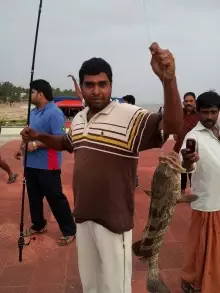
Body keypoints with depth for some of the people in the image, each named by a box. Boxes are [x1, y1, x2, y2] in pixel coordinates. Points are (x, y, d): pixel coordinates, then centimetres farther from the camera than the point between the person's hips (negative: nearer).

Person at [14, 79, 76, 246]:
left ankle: (70, 231, 15)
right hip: (31, 164, 9)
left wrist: (36, 145, -24)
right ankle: (38, 225, 38)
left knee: (56, 198, 0)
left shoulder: (54, 113, -17)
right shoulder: (34, 112, 11)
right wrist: (22, 148, 13)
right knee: (34, 196, 19)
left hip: (47, 166, -9)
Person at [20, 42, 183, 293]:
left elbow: (173, 126, -32)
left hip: (113, 217, -6)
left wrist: (168, 80, -47)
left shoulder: (130, 116, -18)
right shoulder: (78, 119, 6)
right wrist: (39, 136, 11)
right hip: (83, 214, 7)